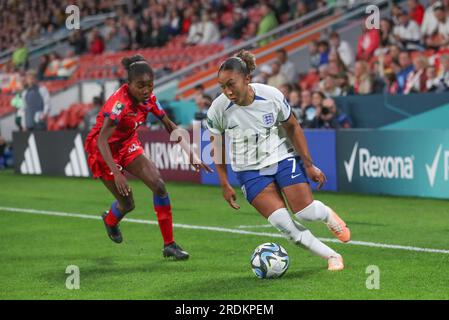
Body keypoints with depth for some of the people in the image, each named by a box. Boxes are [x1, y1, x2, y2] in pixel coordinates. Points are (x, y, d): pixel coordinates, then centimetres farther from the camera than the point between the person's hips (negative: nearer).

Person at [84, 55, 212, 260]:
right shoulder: (120, 102, -32)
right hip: (103, 151, -6)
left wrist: (191, 154, -7)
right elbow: (101, 140, -38)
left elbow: (170, 126, 1)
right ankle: (109, 220, 36)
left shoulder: (149, 99, -11)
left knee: (159, 185, -12)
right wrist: (117, 172, -48)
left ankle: (169, 245, -3)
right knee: (127, 203, -3)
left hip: (127, 145, 6)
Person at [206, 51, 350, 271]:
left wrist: (308, 165, -1)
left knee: (306, 213, -9)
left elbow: (292, 127, -3)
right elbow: (216, 146, -1)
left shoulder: (271, 95, -19)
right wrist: (225, 185, -1)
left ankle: (328, 214, 30)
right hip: (250, 170, 0)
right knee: (282, 223, -15)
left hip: (283, 157, 0)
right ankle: (332, 257, 0)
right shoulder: (218, 109, -18)